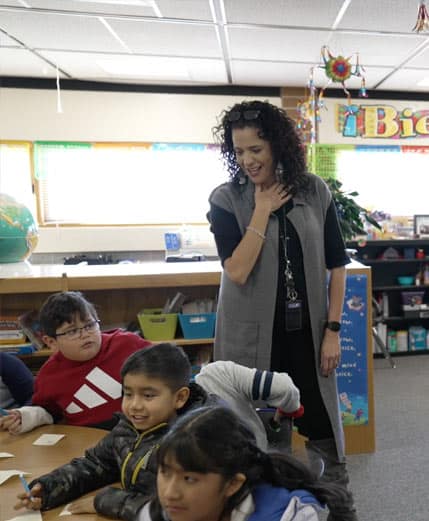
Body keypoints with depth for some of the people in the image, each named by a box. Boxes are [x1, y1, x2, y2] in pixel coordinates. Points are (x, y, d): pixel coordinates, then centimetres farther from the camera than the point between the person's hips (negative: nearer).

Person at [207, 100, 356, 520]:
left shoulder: (315, 192, -1)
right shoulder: (226, 199, -8)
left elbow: (336, 265, 2)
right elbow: (237, 271, -18)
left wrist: (332, 330, -2)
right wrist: (262, 211, -18)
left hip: (307, 329, 2)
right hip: (251, 334, -1)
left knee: (322, 425, 13)